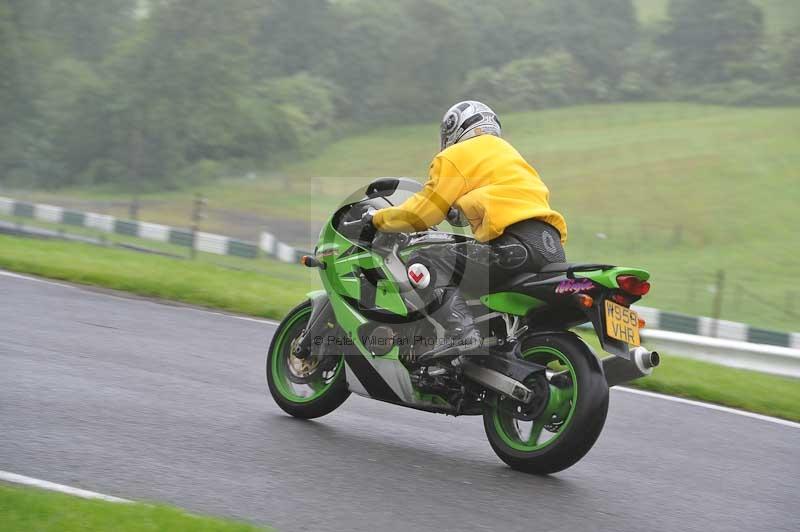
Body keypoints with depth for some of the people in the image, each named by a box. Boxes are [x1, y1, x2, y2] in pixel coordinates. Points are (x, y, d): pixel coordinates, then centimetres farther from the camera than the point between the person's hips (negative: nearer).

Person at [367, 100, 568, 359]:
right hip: (554, 248, 8)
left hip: (517, 245, -8)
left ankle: (462, 332, -26)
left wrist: (378, 219, 22)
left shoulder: (455, 157, 9)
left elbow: (423, 211, 5)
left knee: (426, 264, -5)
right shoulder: (508, 152, 32)